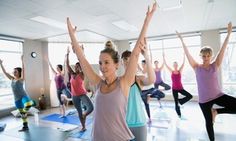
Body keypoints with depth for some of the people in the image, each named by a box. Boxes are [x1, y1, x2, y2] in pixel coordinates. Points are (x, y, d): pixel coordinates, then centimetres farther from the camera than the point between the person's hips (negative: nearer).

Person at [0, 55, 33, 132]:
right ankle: (25, 127, 22)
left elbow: (23, 70, -16)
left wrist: (22, 60, -22)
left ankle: (25, 111, -6)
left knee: (28, 105, -38)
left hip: (23, 95, -6)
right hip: (16, 98, 6)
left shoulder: (21, 79, -4)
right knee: (21, 113, 12)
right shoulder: (12, 79, 12)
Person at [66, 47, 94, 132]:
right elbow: (67, 64, -1)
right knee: (79, 112, 13)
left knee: (91, 108, -24)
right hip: (74, 96, 4)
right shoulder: (72, 74, 3)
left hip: (82, 95, -4)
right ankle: (83, 127, 29)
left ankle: (84, 114, 9)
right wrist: (67, 54, -5)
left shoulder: (82, 75, -8)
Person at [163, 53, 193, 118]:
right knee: (176, 103, 5)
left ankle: (180, 101, 7)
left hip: (180, 88, 2)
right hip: (174, 89, -1)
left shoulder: (180, 71, 1)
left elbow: (183, 63, -4)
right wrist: (163, 57, -7)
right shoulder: (171, 71, -2)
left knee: (190, 96, -14)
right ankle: (179, 114, 23)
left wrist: (184, 55, -7)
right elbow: (165, 64, -5)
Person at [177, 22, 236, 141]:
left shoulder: (215, 65, -3)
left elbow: (223, 49, -7)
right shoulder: (197, 67, -7)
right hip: (204, 99, -2)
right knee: (209, 122, 10)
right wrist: (181, 40, -12)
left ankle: (216, 111, 6)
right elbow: (187, 54, -11)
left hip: (218, 95, 2)